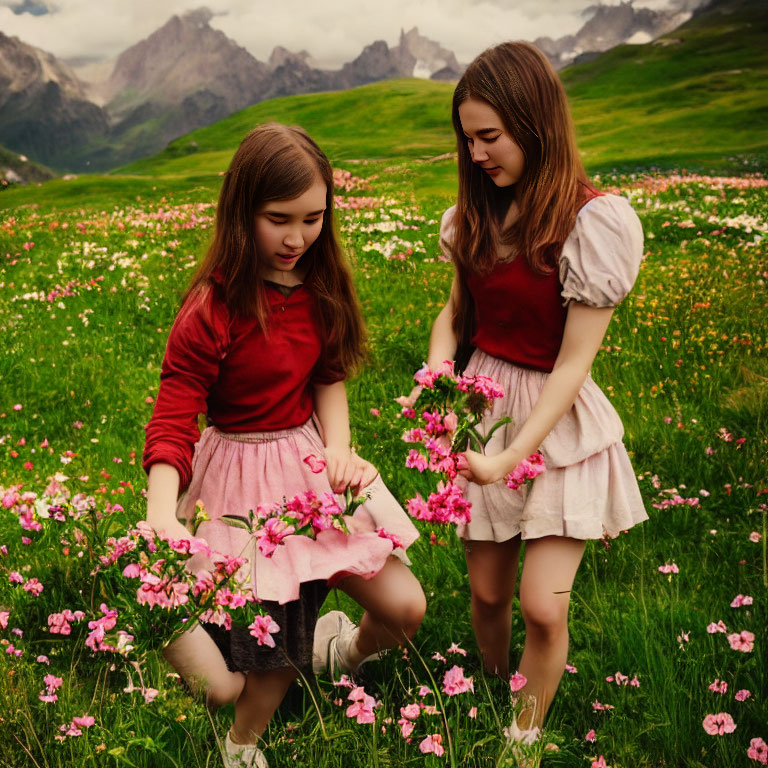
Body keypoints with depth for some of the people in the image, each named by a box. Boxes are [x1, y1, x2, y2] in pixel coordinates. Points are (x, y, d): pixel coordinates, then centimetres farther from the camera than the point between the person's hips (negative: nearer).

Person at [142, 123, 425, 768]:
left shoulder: (319, 284, -1)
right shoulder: (211, 312, -20)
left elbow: (329, 379, 8)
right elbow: (171, 425, -22)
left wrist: (338, 448, -11)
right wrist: (161, 516, -39)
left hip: (314, 461, 6)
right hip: (244, 479, -5)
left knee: (406, 610, 1)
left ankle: (350, 651, 36)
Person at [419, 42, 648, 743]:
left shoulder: (596, 222, -17)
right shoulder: (479, 213, 2)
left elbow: (573, 363, -18)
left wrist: (510, 458, -24)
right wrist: (437, 368, -5)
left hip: (557, 422, -5)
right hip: (481, 405, 5)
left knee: (543, 606, -6)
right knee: (486, 592, 11)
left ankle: (523, 737, 19)